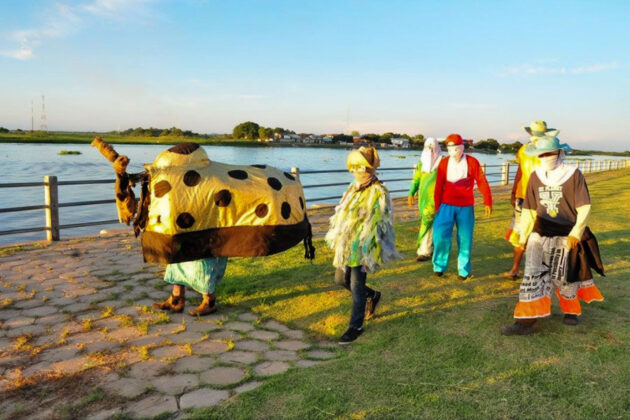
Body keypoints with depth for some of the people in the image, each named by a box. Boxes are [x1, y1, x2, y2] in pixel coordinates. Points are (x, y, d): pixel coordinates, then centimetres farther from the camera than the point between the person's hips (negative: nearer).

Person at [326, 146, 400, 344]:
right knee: (341, 279, 18)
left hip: (362, 248, -8)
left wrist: (368, 254, -20)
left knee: (357, 287, 0)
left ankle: (356, 326, 17)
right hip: (346, 245, 8)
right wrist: (337, 240, 16)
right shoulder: (354, 188, 8)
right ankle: (372, 295, 41)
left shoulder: (378, 193, -16)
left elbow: (376, 226, -18)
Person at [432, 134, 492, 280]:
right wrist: (437, 206, 5)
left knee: (465, 239, 4)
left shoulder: (472, 162, -4)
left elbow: (482, 182, -3)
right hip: (447, 205, 0)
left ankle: (464, 270, 19)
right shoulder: (444, 163, -1)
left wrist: (487, 202, -5)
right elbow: (439, 186, 3)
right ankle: (439, 266, 9)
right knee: (440, 235, -10)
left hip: (466, 207, 0)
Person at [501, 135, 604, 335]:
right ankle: (525, 321, -5)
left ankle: (571, 310, 40)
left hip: (565, 236, -2)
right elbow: (528, 210, 8)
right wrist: (523, 236, 8)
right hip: (540, 235, 2)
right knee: (533, 275, -6)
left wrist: (576, 233, -18)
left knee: (563, 276, 11)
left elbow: (584, 208, -8)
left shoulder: (573, 175, -8)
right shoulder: (535, 176, 2)